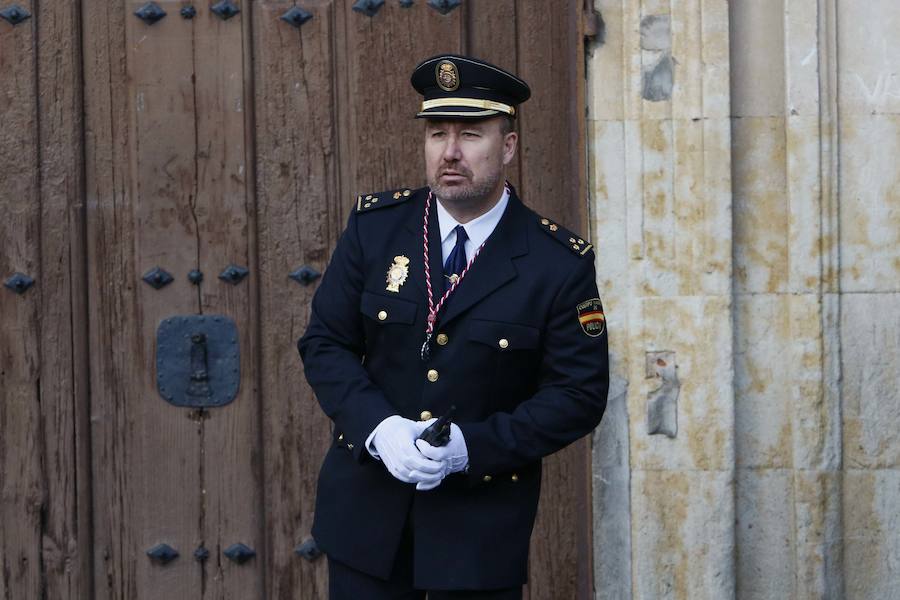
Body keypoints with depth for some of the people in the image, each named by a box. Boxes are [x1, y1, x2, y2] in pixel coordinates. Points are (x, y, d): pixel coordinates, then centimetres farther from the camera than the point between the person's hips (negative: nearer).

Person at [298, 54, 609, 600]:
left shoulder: (561, 263, -8)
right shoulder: (375, 226, -1)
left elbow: (579, 395, -8)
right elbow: (325, 344, 1)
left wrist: (471, 446, -19)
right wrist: (379, 428, -16)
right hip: (366, 511, 2)